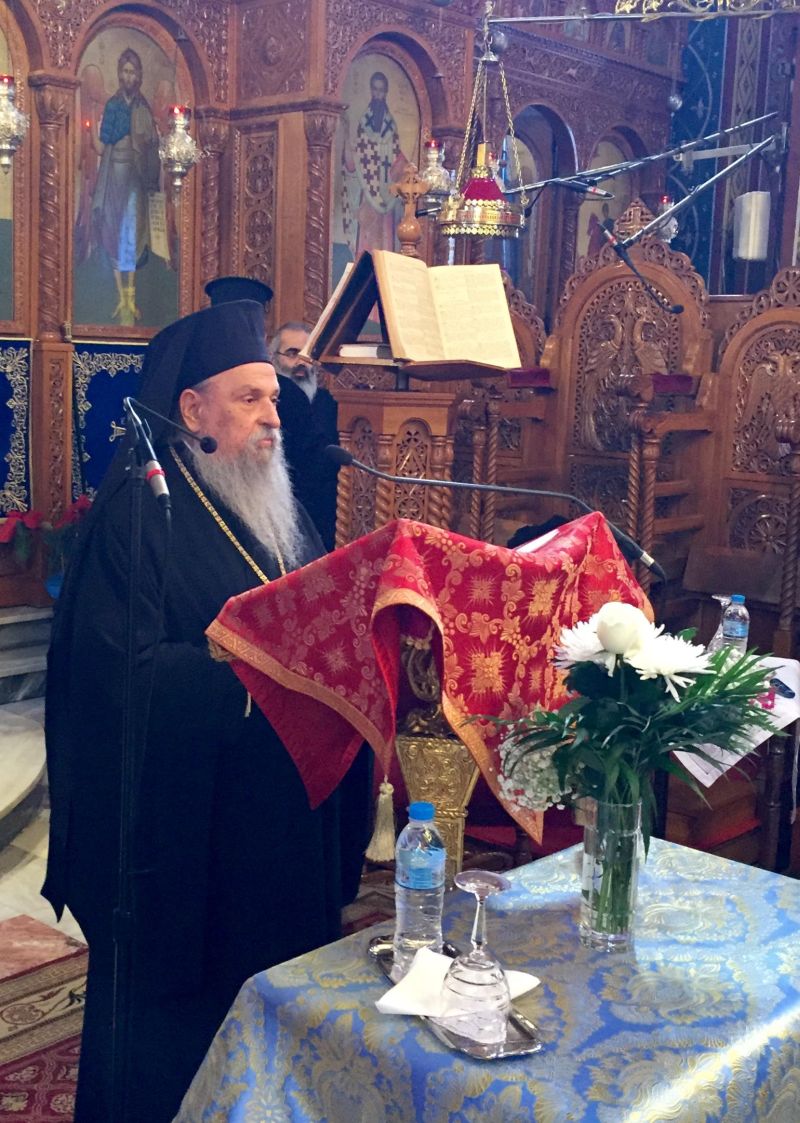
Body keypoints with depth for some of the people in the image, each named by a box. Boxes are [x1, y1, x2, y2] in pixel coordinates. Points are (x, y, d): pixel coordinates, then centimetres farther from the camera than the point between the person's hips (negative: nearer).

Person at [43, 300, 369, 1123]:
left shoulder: (270, 501, 10)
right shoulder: (140, 510, -14)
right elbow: (124, 668, -23)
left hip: (282, 812, 7)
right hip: (179, 819, -7)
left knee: (271, 974, 16)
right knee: (174, 1005, 7)